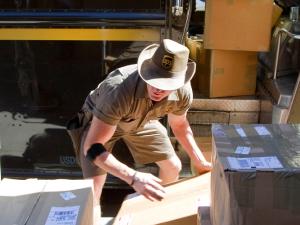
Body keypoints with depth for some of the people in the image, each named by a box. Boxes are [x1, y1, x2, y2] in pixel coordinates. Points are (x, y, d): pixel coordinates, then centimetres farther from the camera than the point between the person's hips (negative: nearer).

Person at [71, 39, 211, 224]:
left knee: (173, 168, 8)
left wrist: (200, 162, -5)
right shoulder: (119, 90, -46)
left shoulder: (183, 92, -27)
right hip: (100, 122, -4)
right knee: (93, 189, -17)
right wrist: (134, 178, -53)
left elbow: (179, 124, -2)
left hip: (141, 120, 5)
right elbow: (92, 148, -43)